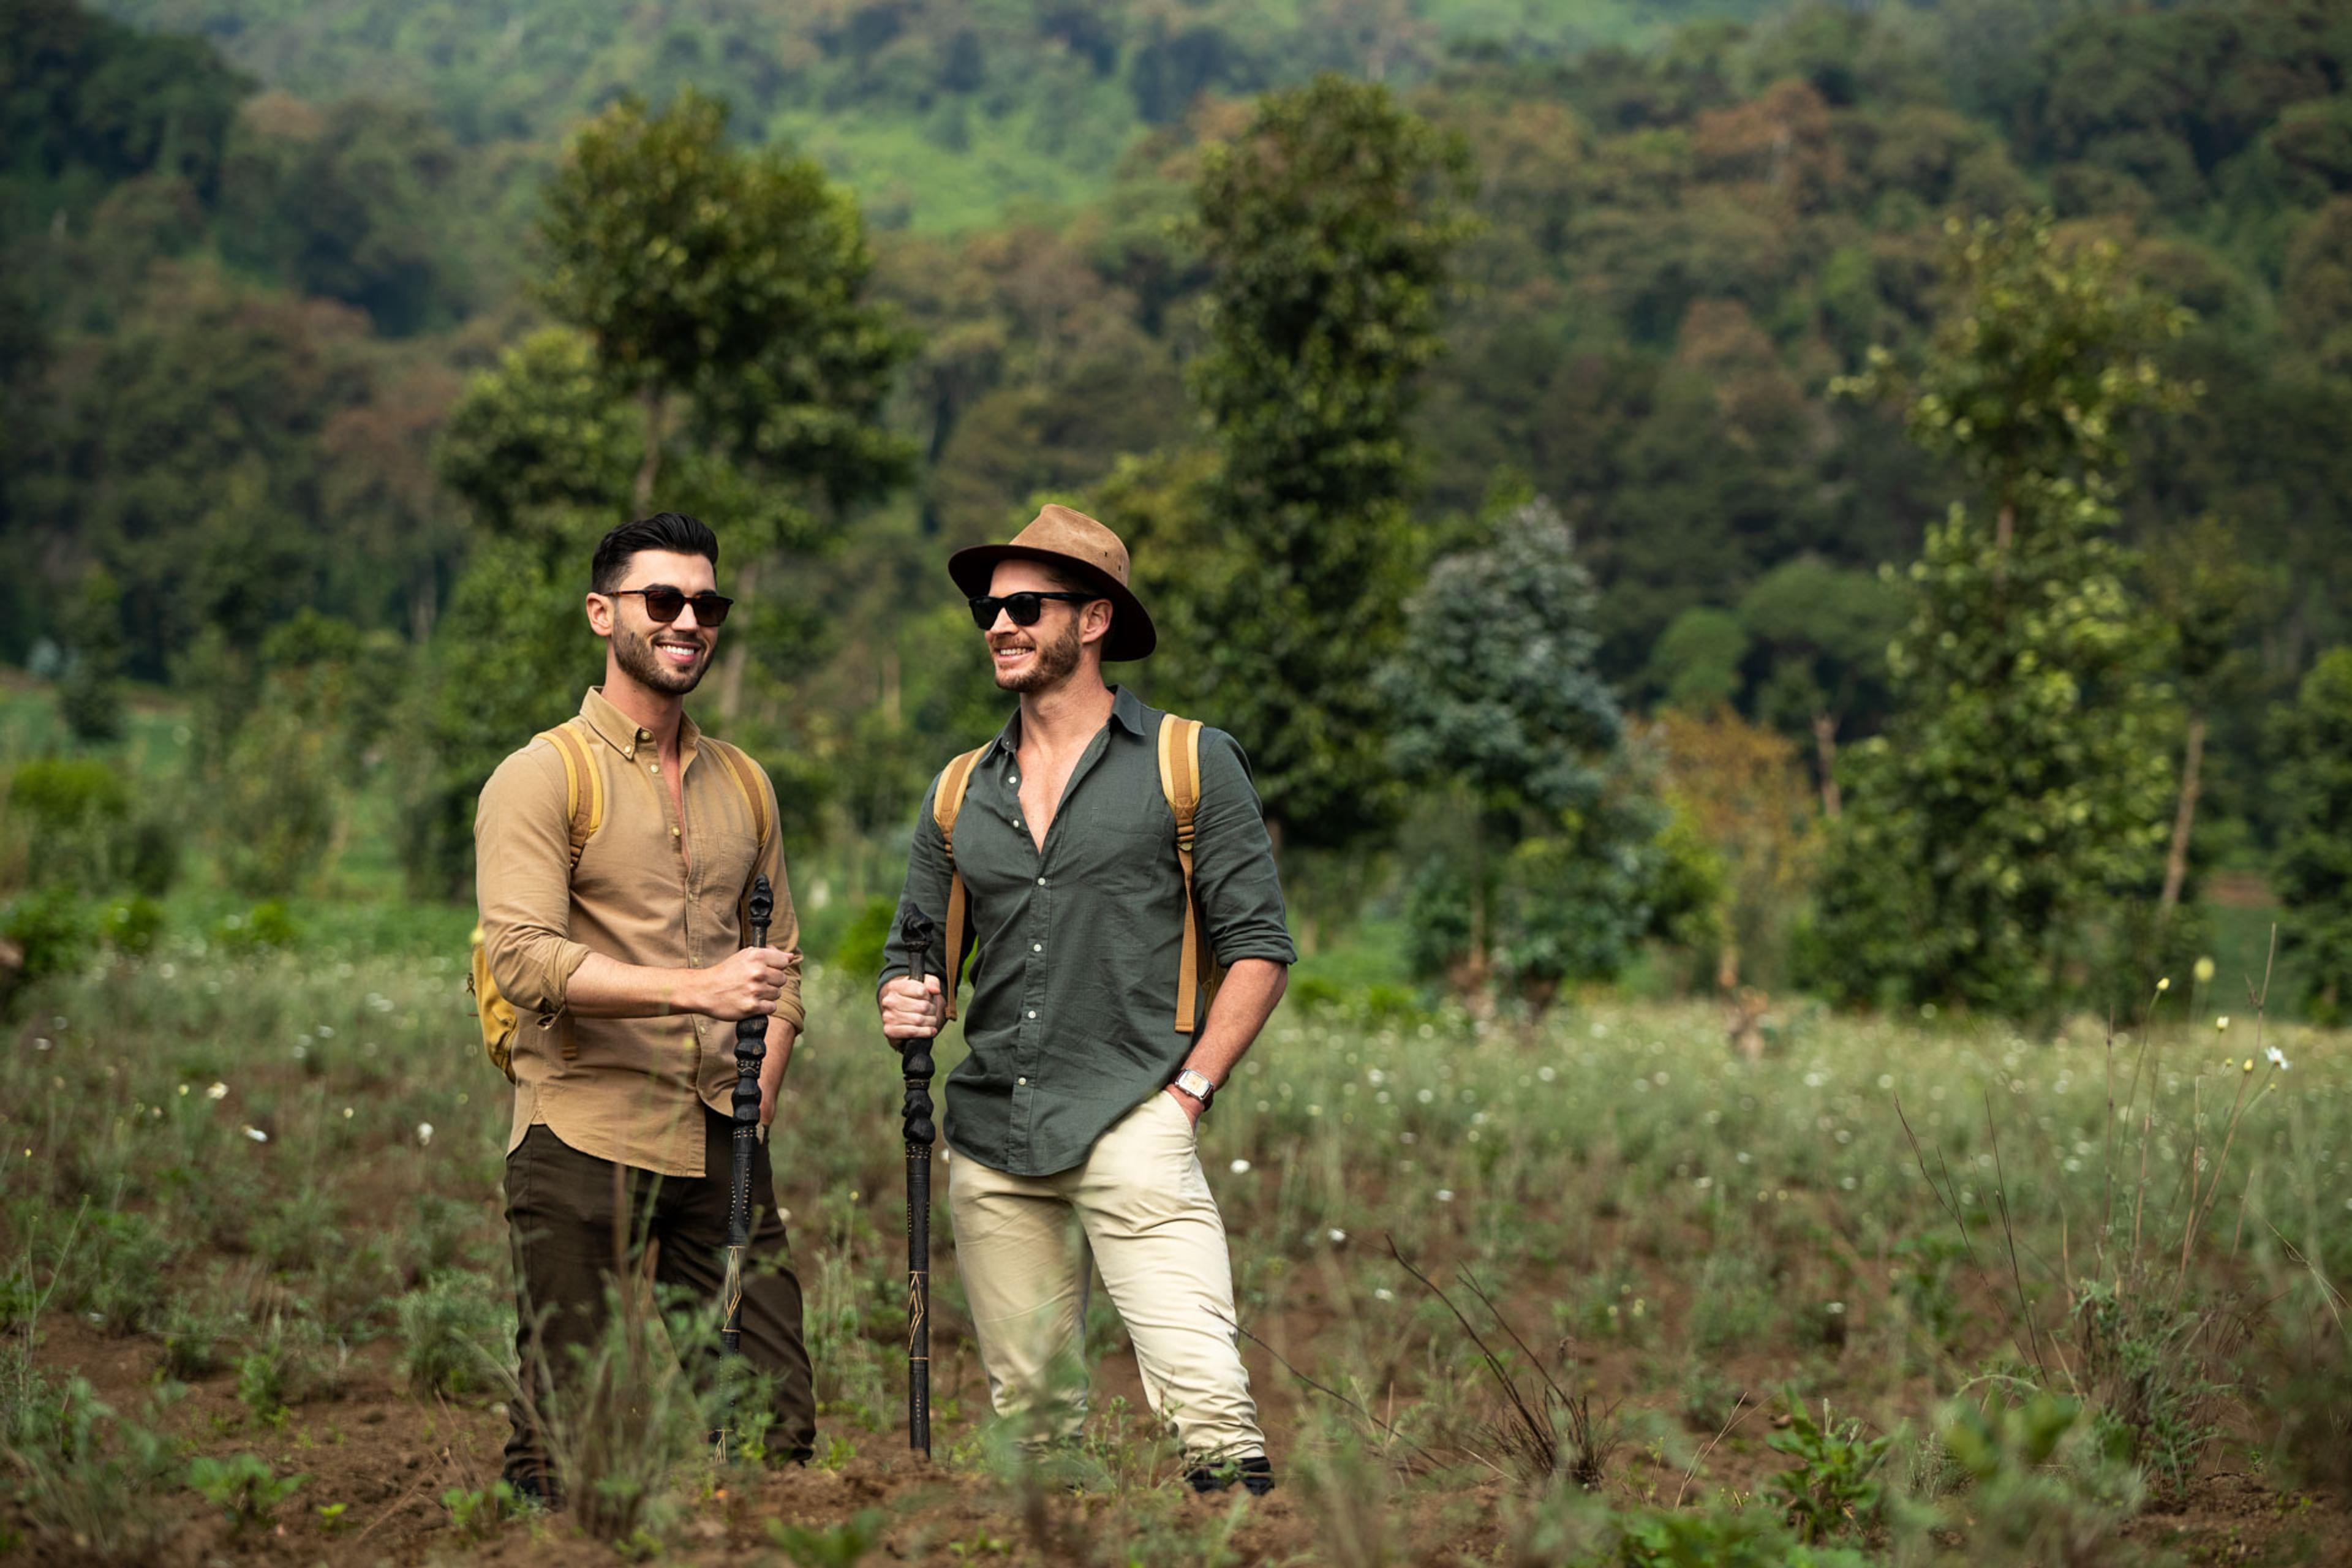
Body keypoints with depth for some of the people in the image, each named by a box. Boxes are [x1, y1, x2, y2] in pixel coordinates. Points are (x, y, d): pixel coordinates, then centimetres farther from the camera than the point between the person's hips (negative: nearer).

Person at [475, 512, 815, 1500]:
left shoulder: (744, 784, 18)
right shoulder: (542, 777, -2)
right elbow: (523, 957, -15)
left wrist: (756, 1102, 9)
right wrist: (696, 989, -25)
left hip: (721, 1152, 5)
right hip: (583, 1147, -5)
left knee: (779, 1430, 1)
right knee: (568, 1442, -3)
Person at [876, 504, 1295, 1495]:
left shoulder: (1190, 764, 4)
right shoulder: (961, 792, 17)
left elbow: (1258, 947, 2)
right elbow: (914, 952, 21)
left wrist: (1190, 1089, -8)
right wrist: (905, 1003, -3)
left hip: (1130, 1122, -5)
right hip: (990, 1136, 5)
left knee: (1201, 1389, -18)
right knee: (1027, 1410, 7)